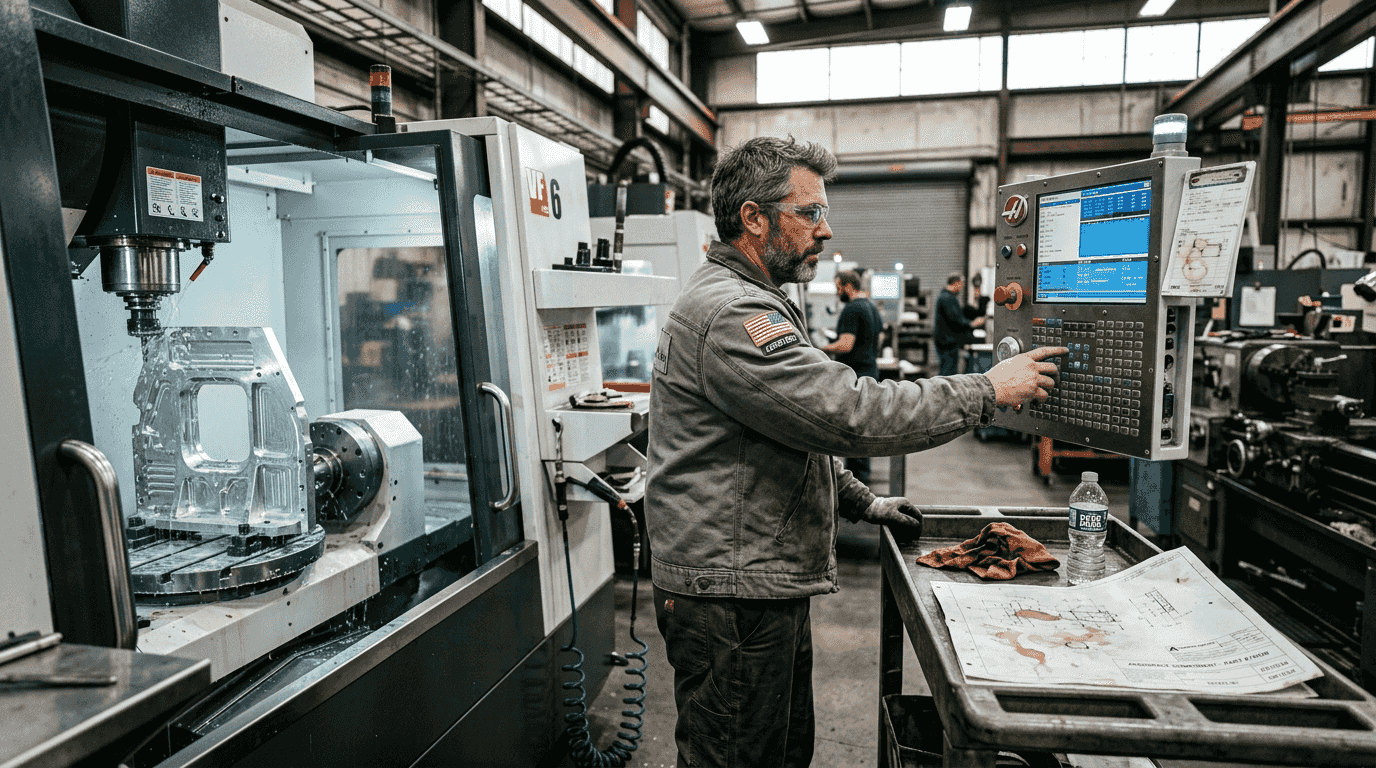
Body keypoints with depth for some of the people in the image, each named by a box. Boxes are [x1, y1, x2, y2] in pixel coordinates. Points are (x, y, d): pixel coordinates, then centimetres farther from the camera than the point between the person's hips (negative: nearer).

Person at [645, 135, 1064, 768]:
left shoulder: (749, 302, 18)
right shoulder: (729, 312, -20)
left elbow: (802, 429, 25)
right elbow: (847, 412, -27)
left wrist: (862, 504, 20)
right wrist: (987, 390, -17)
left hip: (769, 584, 10)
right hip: (731, 598, -10)